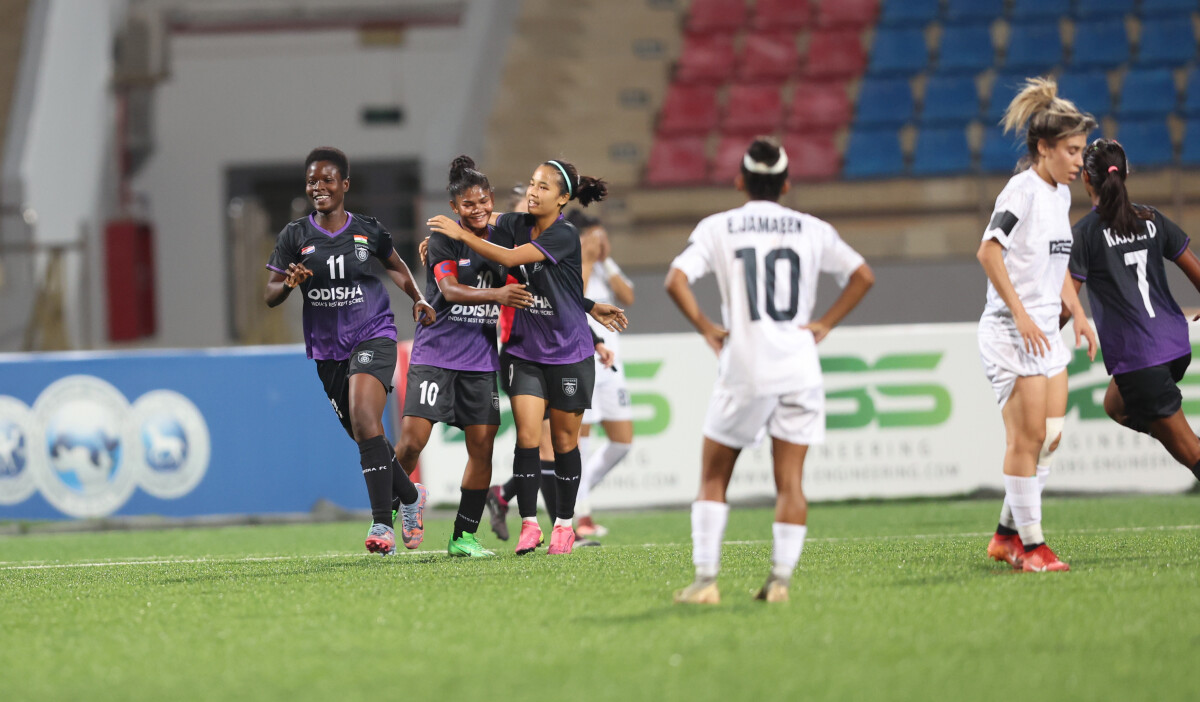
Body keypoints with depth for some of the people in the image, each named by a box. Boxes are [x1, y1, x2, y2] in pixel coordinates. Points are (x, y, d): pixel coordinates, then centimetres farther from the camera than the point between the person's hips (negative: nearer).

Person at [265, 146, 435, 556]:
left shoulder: (368, 231, -1)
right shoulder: (295, 237, 0)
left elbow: (395, 265, 19)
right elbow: (270, 296, 0)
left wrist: (417, 298, 3)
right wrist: (290, 283, -22)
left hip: (372, 337, -3)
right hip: (327, 349, 3)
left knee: (364, 418, -24)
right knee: (363, 435, 11)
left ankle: (383, 523, -25)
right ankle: (409, 497, 38)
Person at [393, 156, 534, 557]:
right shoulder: (444, 240, -5)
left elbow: (515, 289, 19)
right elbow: (450, 289, -18)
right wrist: (495, 295, -33)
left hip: (481, 359, 5)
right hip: (436, 354, -5)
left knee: (482, 446, -1)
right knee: (412, 441, -12)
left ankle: (463, 537, 8)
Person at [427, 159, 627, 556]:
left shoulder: (564, 236, -18)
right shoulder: (513, 225, -1)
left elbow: (510, 258, -26)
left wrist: (461, 235, -24)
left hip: (568, 353, -4)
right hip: (523, 350, 4)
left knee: (564, 439, 7)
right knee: (527, 435, -8)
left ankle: (563, 523, 20)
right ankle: (528, 524, -3)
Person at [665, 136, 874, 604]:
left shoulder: (717, 228, 2)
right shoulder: (812, 230, 8)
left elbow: (676, 280, -10)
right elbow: (863, 275, 7)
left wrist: (706, 329, 0)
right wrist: (825, 324, 8)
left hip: (743, 372, -2)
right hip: (799, 371, 2)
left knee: (713, 477, 9)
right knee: (789, 479, 4)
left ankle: (705, 578, 0)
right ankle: (781, 578, -5)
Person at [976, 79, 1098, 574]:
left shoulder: (1061, 193, 13)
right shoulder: (1022, 190, -14)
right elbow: (988, 251, -22)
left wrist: (1077, 313, 17)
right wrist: (1020, 313, -25)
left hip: (1045, 329, 9)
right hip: (1011, 330, -9)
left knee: (1050, 436, 7)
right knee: (1027, 438, -8)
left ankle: (1007, 534, 17)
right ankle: (1030, 545, -3)